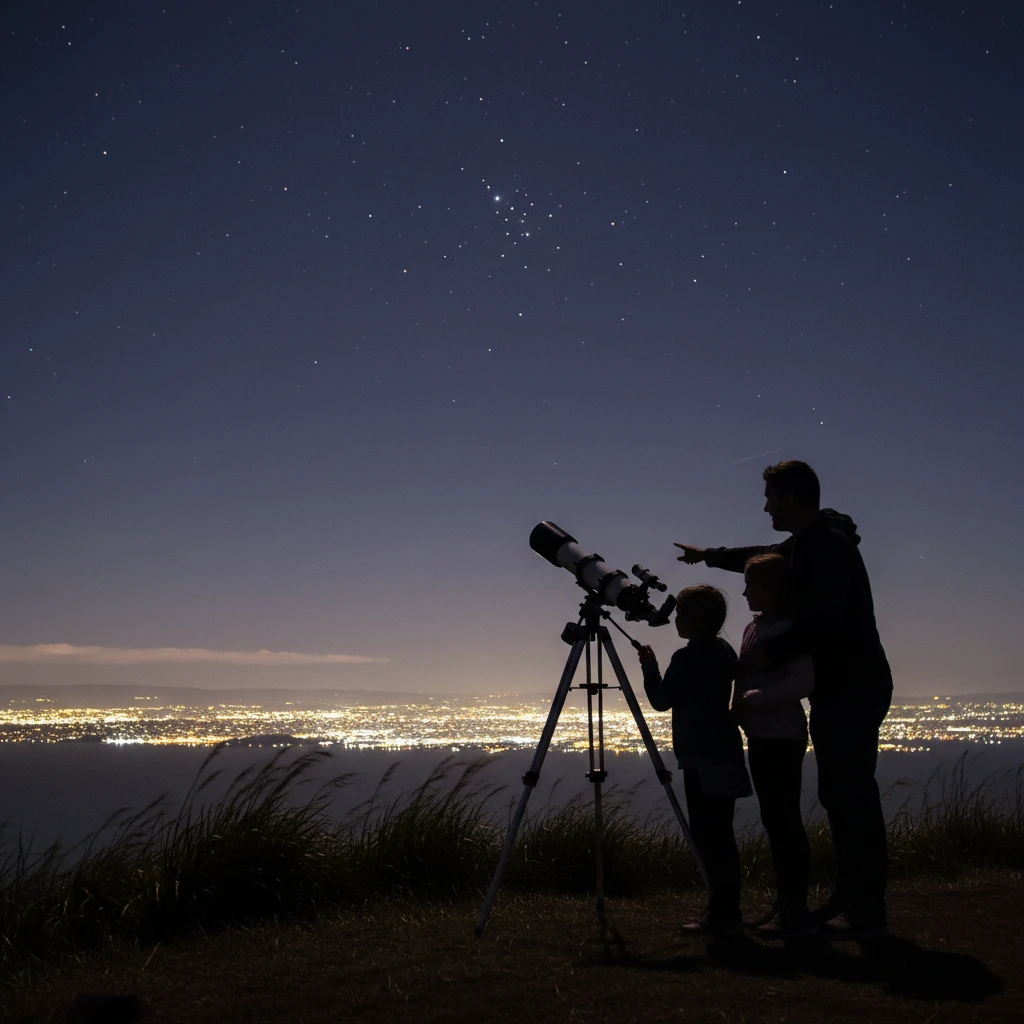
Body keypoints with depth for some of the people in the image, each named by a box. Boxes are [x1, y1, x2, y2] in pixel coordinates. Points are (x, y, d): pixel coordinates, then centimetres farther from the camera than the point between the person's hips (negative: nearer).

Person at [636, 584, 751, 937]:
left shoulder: (687, 658, -14)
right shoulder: (725, 650, 12)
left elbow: (661, 700, -8)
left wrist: (649, 666, 3)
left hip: (702, 760, -9)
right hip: (724, 755, 9)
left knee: (707, 835, -6)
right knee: (719, 834, 12)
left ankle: (722, 916, -4)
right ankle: (726, 914, 16)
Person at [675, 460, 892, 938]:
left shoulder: (831, 545, -16)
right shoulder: (804, 544, 15)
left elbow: (822, 620, -26)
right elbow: (764, 556, 36)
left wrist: (771, 651, -20)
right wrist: (711, 555, 48)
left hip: (854, 689, -10)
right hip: (835, 690, 10)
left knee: (852, 793, -10)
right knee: (838, 794, 11)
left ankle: (867, 912, -8)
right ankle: (847, 899, 17)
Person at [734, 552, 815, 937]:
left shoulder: (788, 628, -13)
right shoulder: (753, 627, 14)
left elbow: (803, 681, -24)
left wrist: (750, 700, -21)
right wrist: (739, 709, 5)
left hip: (783, 736, -9)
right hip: (760, 735, 9)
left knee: (784, 819, -6)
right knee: (774, 819, 13)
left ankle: (796, 910, 0)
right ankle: (783, 903, 21)